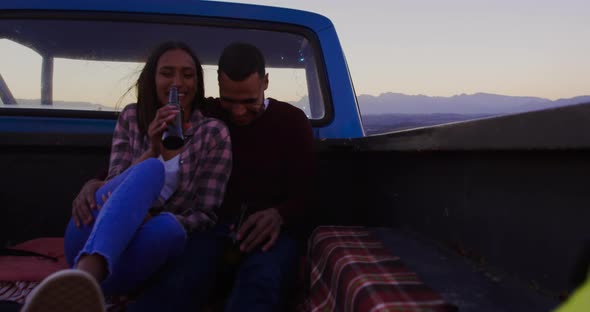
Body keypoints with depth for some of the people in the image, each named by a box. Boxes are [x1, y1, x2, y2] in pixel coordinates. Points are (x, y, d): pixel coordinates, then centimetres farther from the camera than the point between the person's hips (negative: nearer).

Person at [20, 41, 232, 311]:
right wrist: (153, 151, -15)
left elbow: (205, 216, -1)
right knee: (150, 170, -31)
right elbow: (117, 185, 3)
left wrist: (162, 220, -23)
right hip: (88, 246, 1)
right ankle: (85, 276, -55)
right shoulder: (131, 118, 11)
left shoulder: (214, 133, 4)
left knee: (168, 227, -37)